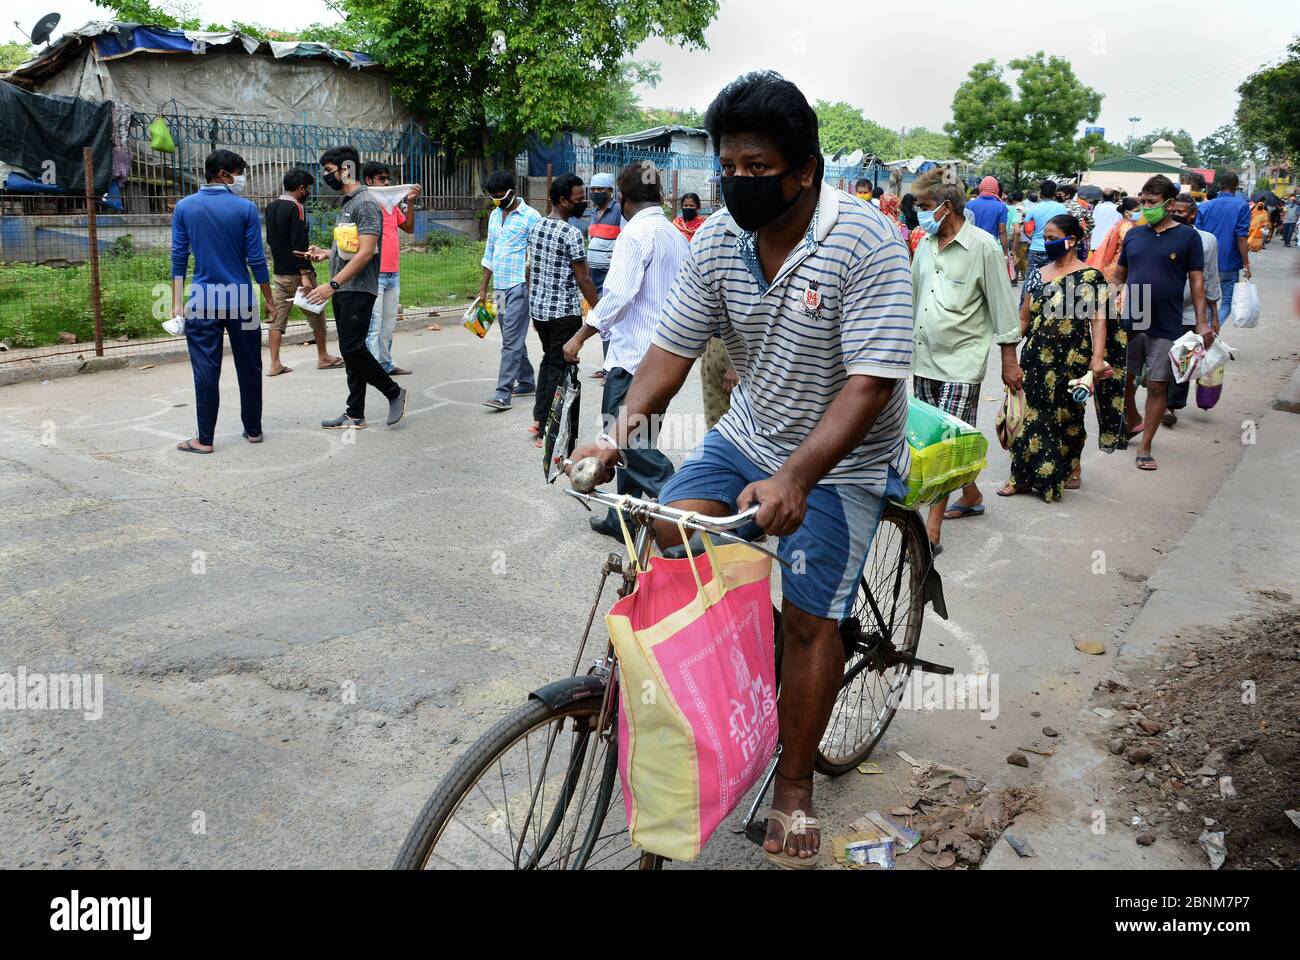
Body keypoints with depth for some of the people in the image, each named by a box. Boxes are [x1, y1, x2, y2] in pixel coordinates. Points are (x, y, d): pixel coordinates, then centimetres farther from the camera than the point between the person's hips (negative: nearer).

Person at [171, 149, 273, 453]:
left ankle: (205, 440, 4)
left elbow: (179, 257, 2)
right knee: (249, 368, 11)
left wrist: (178, 302, 6)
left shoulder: (184, 207, 2)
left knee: (206, 371, 2)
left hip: (203, 302, 1)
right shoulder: (246, 208, -4)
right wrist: (268, 299, 5)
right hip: (241, 301, -1)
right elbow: (256, 259, -4)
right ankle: (253, 430, 20)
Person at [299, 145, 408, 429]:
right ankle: (354, 415, 12)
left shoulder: (366, 204, -12)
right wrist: (326, 253, 9)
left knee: (353, 349, -12)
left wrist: (332, 284, -22)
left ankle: (394, 393, 6)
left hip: (358, 289, -9)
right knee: (350, 351, 9)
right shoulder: (346, 203, 17)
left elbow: (365, 252, -20)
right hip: (342, 290, 9)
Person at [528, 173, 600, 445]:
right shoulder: (571, 234, -16)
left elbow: (531, 270, 14)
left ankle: (540, 418, 22)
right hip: (564, 311, -8)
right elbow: (583, 280, -16)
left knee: (548, 359, 22)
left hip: (538, 308, 8)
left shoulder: (536, 228, 8)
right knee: (560, 367, 1)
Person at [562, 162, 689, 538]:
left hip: (633, 353, -9)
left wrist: (580, 336, -14)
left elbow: (617, 295, -21)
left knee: (627, 440, -6)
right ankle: (623, 519, 21)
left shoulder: (636, 233, -12)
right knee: (635, 438, 14)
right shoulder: (677, 236, 14)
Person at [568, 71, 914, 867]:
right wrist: (620, 436, -18)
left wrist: (794, 479, -39)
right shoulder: (719, 240, -6)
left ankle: (795, 787, 14)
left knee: (809, 617, -6)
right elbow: (673, 347, -3)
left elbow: (870, 382, -28)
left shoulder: (867, 241, -23)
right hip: (750, 434, 5)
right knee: (669, 538, -13)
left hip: (842, 458, -5)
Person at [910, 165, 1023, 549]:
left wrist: (1009, 362, -4)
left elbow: (1003, 307, -5)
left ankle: (932, 527, -9)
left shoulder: (983, 246, -8)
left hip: (961, 361, -7)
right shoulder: (926, 245, 10)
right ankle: (971, 495, 32)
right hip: (923, 359, 7)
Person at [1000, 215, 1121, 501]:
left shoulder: (1090, 277, -5)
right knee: (1030, 414, 4)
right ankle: (1023, 475, 11)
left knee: (1068, 415, 9)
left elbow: (1099, 320, -12)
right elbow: (1024, 319, 13)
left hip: (1071, 360, -4)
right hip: (1036, 358, 4)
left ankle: (1071, 467, 28)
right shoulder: (1038, 275, 10)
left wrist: (1097, 358, -21)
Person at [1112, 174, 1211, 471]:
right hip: (1129, 322, 3)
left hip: (1166, 327, -3)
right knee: (1122, 380, 10)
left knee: (1158, 386, 3)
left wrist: (1202, 322, -8)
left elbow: (1197, 281, -3)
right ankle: (1133, 422, 38)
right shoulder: (1133, 235, 6)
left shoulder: (1187, 236, -3)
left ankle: (1144, 447, 12)